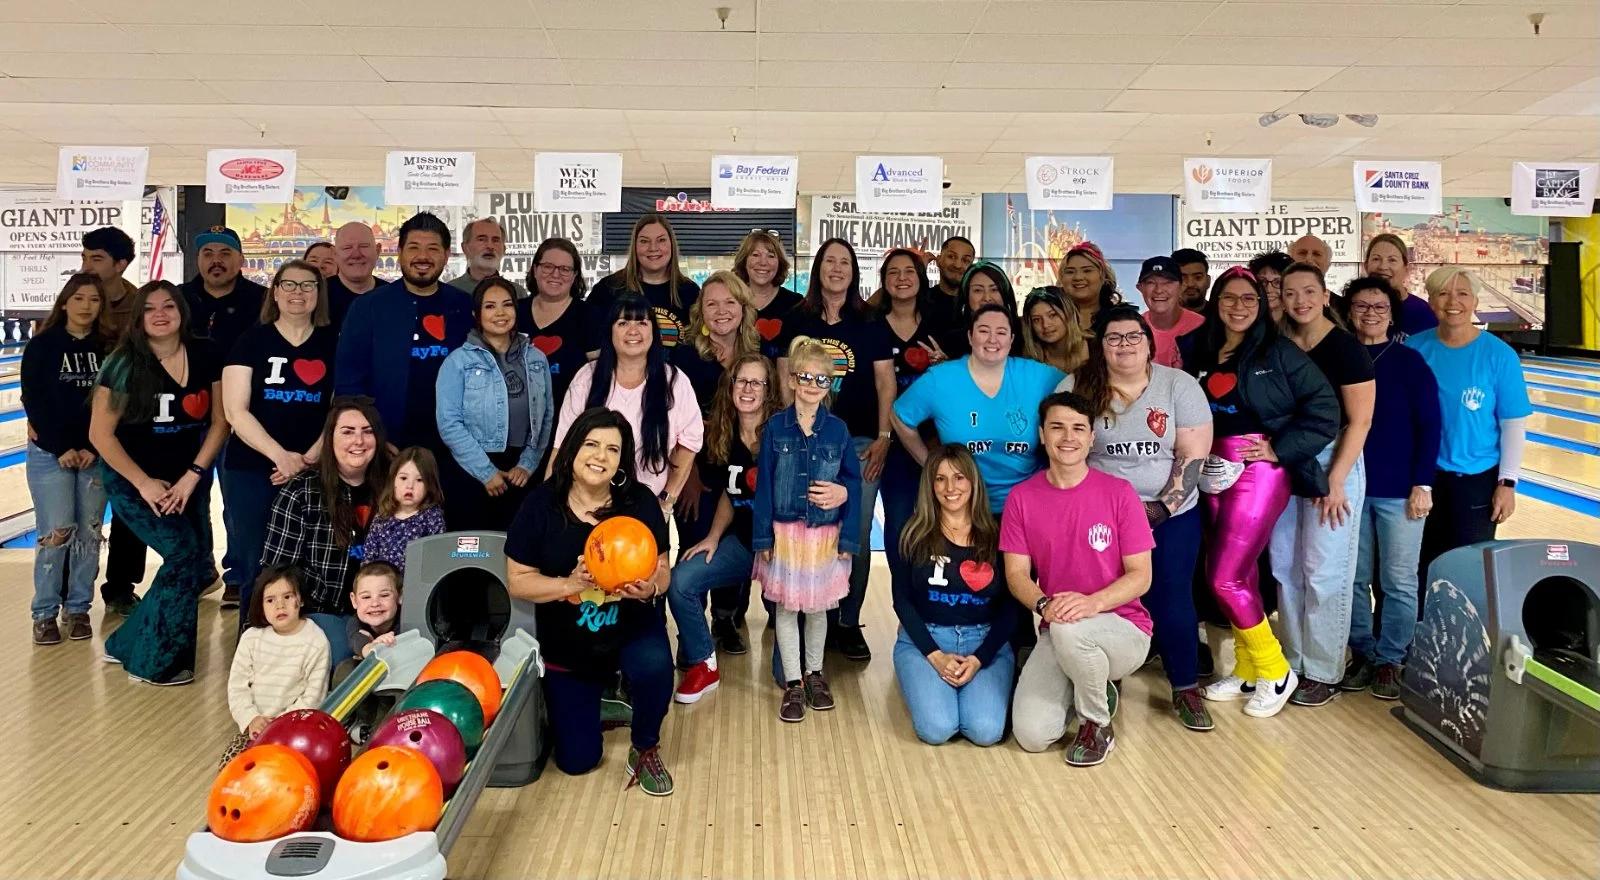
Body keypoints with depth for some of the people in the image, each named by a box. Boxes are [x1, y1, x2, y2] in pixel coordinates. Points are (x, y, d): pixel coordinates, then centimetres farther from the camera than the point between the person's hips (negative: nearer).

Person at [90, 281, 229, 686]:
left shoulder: (206, 357, -6)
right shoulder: (125, 363, -14)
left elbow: (219, 421, -3)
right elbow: (100, 434, -12)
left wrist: (192, 475, -11)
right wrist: (144, 483, -15)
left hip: (189, 477, 5)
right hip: (132, 480, -4)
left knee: (197, 565, 2)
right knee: (184, 554, -15)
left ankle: (129, 644, 23)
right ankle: (149, 661, 2)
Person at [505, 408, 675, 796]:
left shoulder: (640, 502, -12)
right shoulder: (540, 505, -13)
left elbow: (662, 570, -6)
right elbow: (518, 581, -10)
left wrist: (650, 588, -30)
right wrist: (570, 584, -27)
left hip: (631, 627, -1)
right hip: (566, 645, 1)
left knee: (654, 665, -36)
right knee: (576, 760, 4)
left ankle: (645, 749, -4)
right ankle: (592, 702, 41)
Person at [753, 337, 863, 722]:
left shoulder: (838, 429, -2)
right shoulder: (776, 427, -4)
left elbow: (854, 480, 2)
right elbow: (763, 484, -3)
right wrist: (763, 536, -6)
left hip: (825, 535, 1)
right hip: (786, 533, 0)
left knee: (818, 607, 12)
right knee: (787, 608, 7)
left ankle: (814, 673, 31)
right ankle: (792, 683, 18)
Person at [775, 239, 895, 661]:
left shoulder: (871, 324, 7)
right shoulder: (796, 321, 8)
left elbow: (885, 383, 5)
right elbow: (785, 380, 8)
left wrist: (883, 437, -3)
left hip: (861, 441, 0)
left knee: (856, 536, 1)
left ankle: (849, 622, 12)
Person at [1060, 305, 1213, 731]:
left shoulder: (1179, 385, -4)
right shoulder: (1076, 388, -4)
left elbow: (1194, 453, -7)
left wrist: (1162, 507, -15)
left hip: (1173, 516, 0)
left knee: (1172, 599, 1)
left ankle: (1186, 689, 18)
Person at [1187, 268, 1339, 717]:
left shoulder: (1279, 352, -5)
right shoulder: (1198, 355, 8)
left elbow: (1324, 407, -7)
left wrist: (1280, 449, -11)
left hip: (1260, 469, -5)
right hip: (1216, 472, 5)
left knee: (1224, 578, -8)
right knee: (1240, 574, 12)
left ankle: (1275, 671, 10)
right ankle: (1247, 669, 28)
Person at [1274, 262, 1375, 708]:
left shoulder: (1345, 348, -10)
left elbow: (1359, 421, -12)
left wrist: (1335, 480, -16)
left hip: (1331, 461, -5)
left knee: (1324, 573, 0)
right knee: (1285, 568, 10)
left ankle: (1323, 672, 13)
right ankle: (1294, 662, 24)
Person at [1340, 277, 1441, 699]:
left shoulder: (1409, 362, -3)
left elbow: (1429, 427, -3)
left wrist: (1422, 484, -9)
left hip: (1399, 490, -2)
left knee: (1398, 581, 5)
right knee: (1355, 578, 10)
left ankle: (1389, 660, 19)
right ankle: (1362, 654, 24)